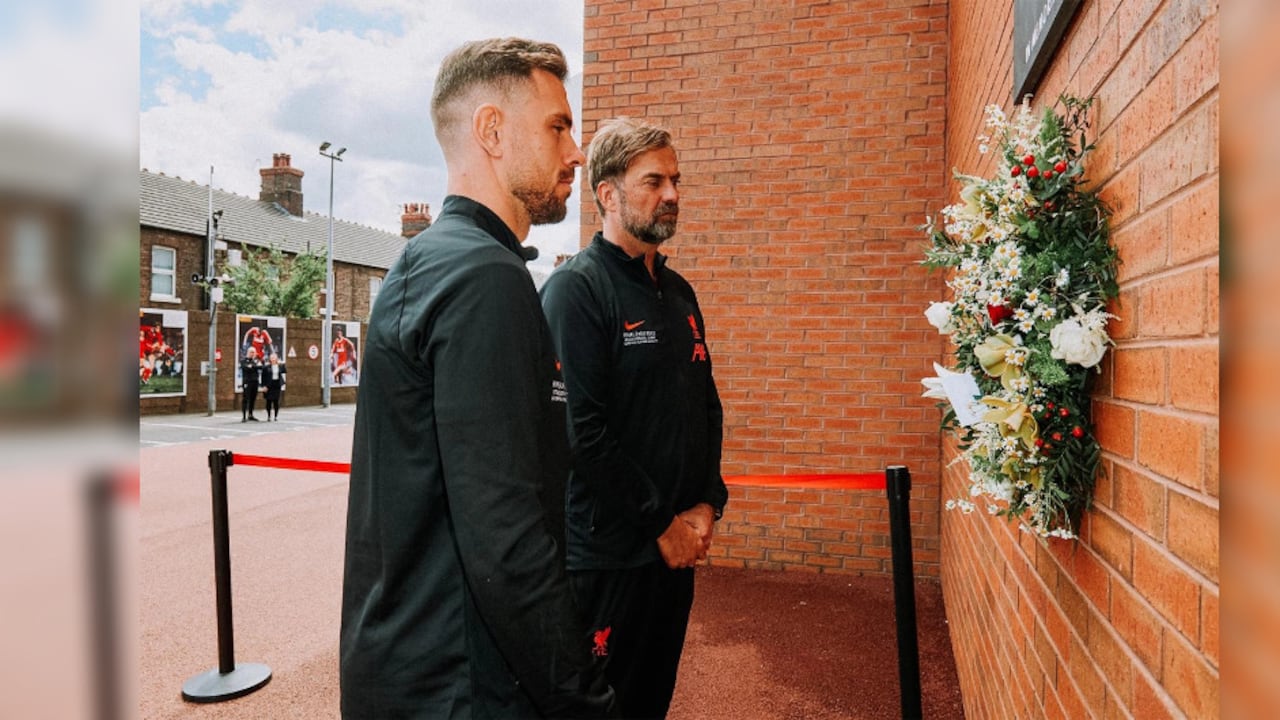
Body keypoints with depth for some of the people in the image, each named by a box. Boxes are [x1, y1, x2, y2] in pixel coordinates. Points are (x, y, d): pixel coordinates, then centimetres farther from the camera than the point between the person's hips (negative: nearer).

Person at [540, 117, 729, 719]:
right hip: (608, 553, -7)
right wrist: (661, 525, -15)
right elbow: (582, 431, -21)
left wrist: (707, 503, 1)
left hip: (678, 549, 8)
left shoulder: (678, 291, 11)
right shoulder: (576, 288, -14)